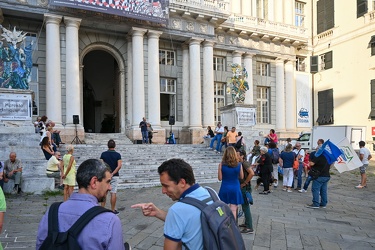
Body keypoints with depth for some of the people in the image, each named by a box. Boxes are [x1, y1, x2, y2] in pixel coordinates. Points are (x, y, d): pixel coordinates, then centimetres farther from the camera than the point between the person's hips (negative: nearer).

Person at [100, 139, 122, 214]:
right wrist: (113, 173, -15)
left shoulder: (103, 154, 0)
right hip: (115, 176, -1)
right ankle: (113, 210, 7)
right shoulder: (117, 154, -4)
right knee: (113, 193, 2)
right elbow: (119, 166, -16)